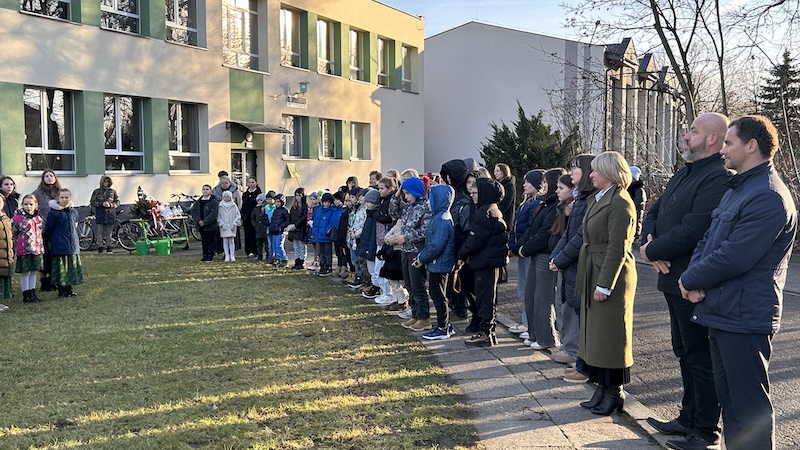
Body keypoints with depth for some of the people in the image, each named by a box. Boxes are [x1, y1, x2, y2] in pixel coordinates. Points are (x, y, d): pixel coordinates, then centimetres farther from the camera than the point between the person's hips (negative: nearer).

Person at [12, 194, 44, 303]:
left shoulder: (38, 218, 9)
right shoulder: (17, 218, -9)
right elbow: (12, 234, -5)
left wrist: (41, 248, 18)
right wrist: (15, 248, -6)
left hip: (37, 250, 6)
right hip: (24, 250, -6)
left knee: (34, 272, 12)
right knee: (25, 273, 1)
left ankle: (33, 293, 20)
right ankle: (26, 295, 8)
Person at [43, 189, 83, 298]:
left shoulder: (74, 212, 9)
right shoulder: (54, 213, -8)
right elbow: (48, 230, -2)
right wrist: (50, 241, 5)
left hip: (73, 246, 5)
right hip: (59, 246, -5)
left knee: (72, 268, 8)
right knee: (61, 268, -2)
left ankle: (69, 289, 18)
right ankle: (61, 290, 8)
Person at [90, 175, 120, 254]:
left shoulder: (113, 191, 9)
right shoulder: (96, 192, 7)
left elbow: (117, 202, 8)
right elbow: (92, 202, 2)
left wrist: (110, 205, -11)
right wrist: (102, 204, -12)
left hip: (110, 214, 1)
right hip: (100, 215, -1)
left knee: (109, 232, 4)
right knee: (100, 232, -2)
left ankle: (109, 247, 9)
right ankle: (100, 247, 3)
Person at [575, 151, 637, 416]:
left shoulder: (620, 203, -16)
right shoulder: (597, 199, 14)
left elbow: (617, 248, -20)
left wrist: (604, 285, -21)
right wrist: (588, 281, 13)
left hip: (611, 277, -10)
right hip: (593, 275, 10)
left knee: (610, 335, 1)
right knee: (595, 333, 13)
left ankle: (615, 392, 13)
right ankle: (602, 388, 23)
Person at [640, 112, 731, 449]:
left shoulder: (719, 178, -20)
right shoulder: (683, 174, 13)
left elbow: (691, 231, -27)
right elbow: (654, 212, 14)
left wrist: (651, 252, -13)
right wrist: (650, 240, -8)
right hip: (675, 280, 10)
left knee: (700, 358, 3)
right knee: (685, 353, 19)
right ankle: (689, 418, 33)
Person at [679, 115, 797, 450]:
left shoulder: (768, 197, -19)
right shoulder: (737, 189, 15)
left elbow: (733, 257, -25)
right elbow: (707, 240, 13)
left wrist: (690, 280, -10)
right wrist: (694, 278, -5)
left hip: (744, 317, -10)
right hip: (722, 311, 10)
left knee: (749, 404, 1)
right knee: (728, 396, 20)